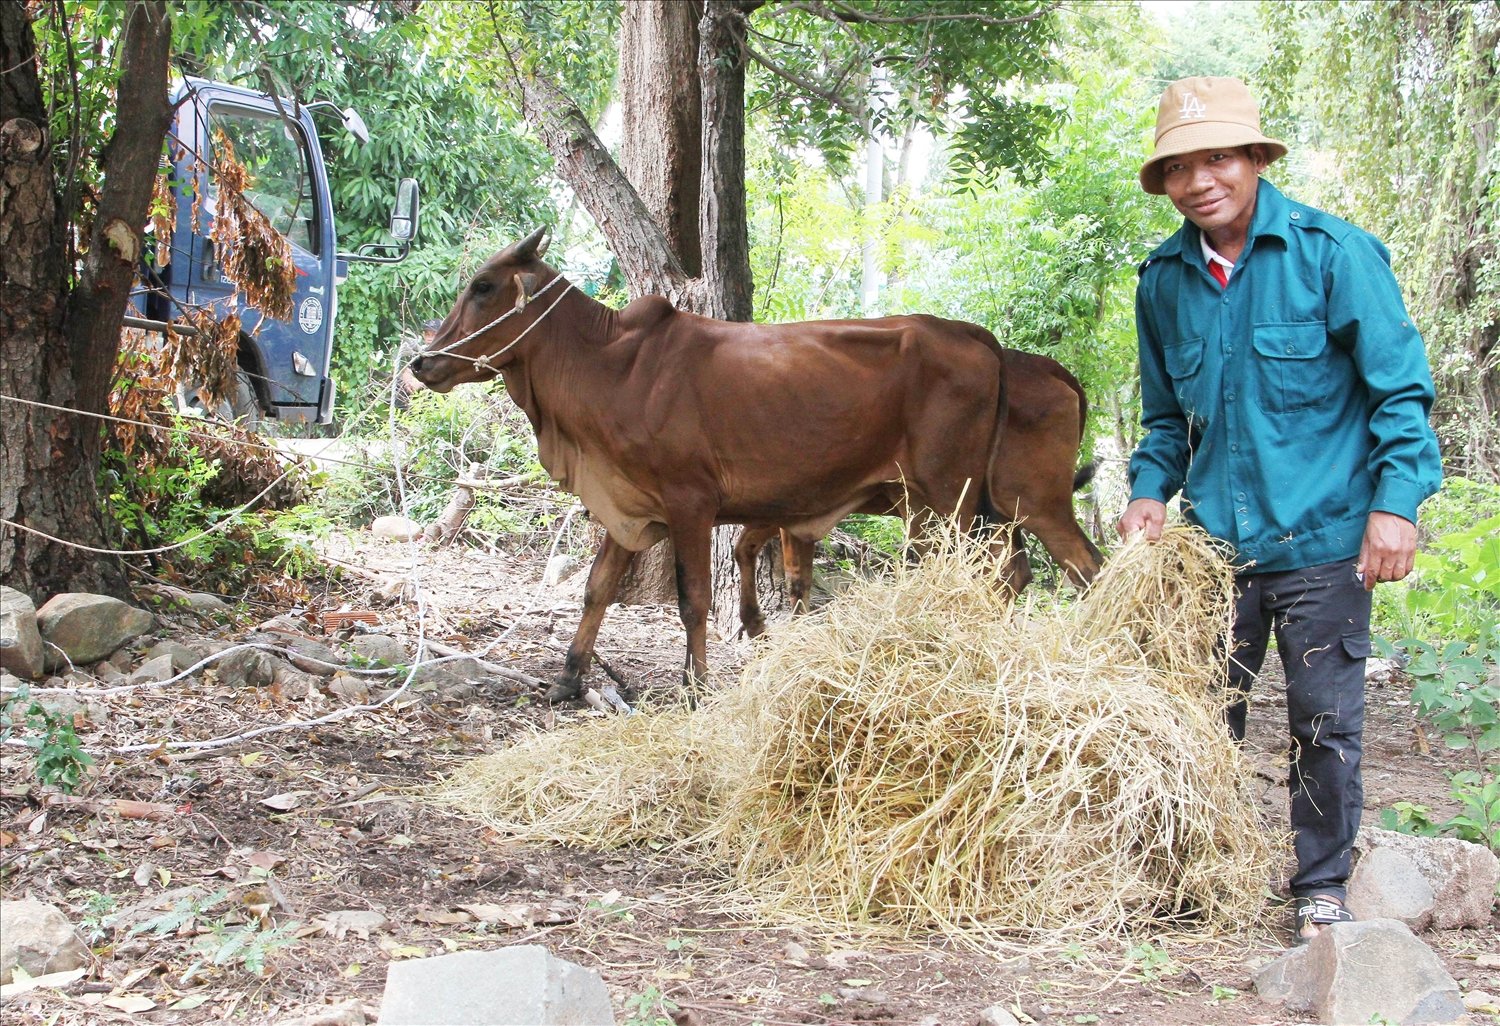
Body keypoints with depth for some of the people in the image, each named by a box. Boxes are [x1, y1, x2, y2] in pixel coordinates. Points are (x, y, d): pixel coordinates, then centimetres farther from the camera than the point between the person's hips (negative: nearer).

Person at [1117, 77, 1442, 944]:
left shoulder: (1334, 253, -10)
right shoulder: (1165, 279, 5)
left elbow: (1401, 388, -7)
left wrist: (1397, 500, -15)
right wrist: (1151, 492, 3)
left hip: (1322, 538, -4)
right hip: (1216, 539, 4)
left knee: (1326, 718, 3)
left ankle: (1322, 889, 18)